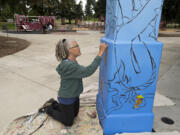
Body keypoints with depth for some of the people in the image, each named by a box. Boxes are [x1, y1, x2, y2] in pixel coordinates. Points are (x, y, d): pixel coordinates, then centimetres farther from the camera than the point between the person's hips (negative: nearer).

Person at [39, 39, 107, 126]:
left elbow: (59, 69, 12)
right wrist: (100, 53, -43)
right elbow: (88, 71, -42)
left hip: (74, 95, 9)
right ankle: (50, 110, 27)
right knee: (68, 123, 13)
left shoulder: (72, 61, -5)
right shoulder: (69, 66, -35)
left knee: (74, 114, 28)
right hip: (66, 98, -8)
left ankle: (55, 105, 35)